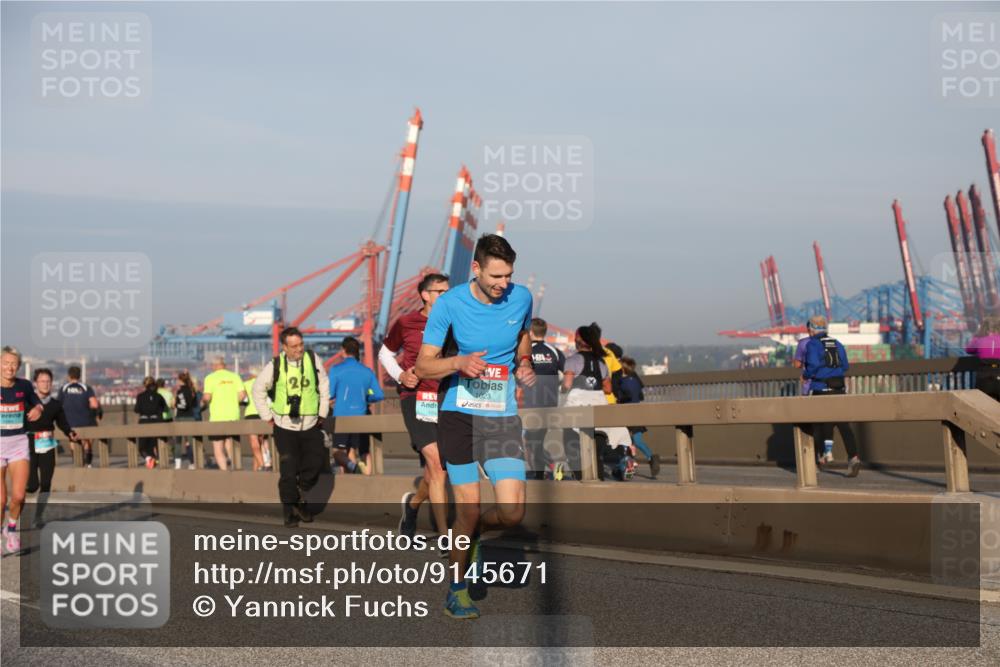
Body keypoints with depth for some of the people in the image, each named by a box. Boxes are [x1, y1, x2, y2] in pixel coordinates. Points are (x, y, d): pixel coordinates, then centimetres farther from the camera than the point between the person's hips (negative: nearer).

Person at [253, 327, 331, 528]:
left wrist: (322, 414, 7)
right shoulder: (275, 366, -7)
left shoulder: (313, 360, -3)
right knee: (288, 470, -4)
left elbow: (324, 387, 8)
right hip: (285, 427, -2)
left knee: (316, 462, -4)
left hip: (311, 426, 2)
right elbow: (258, 390, 6)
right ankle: (289, 511, 10)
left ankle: (300, 498, 21)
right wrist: (268, 417, 5)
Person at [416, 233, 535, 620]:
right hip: (458, 415, -3)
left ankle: (473, 532, 28)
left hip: (503, 417, 3)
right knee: (468, 509, -2)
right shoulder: (450, 303, -9)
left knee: (512, 512, -8)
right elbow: (423, 366, -6)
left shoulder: (521, 298, 1)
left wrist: (524, 364, 4)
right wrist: (459, 362, -24)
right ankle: (456, 591, 21)